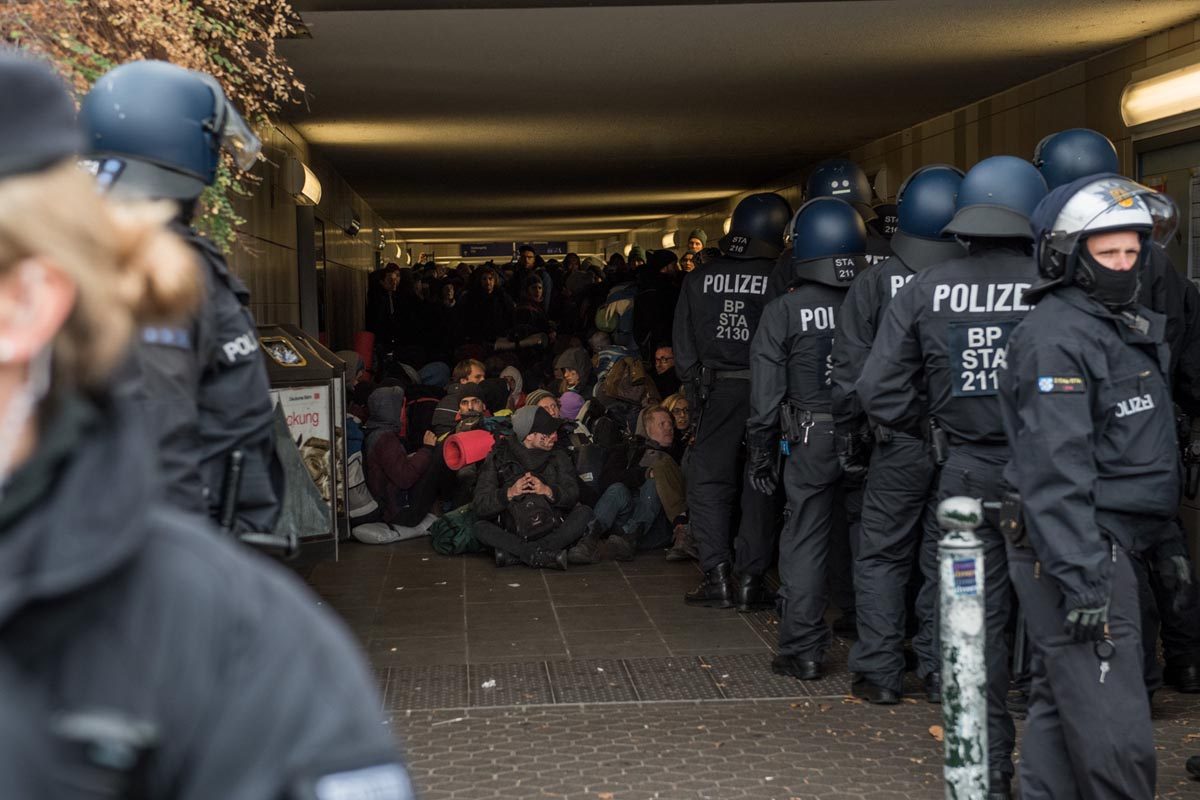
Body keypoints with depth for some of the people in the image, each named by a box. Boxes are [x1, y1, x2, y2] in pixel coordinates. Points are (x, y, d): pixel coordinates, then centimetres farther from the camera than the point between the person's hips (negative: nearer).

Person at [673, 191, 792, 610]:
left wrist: (694, 388, 12)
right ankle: (750, 580, 9)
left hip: (717, 390, 2)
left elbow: (683, 344, 4)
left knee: (708, 480, 10)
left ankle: (717, 575, 3)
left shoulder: (699, 278, 0)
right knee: (759, 485, 8)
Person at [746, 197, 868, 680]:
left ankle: (803, 651, 8)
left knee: (805, 540, 6)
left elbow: (766, 392, -4)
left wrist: (761, 455, 4)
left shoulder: (783, 311, -5)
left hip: (811, 440, -2)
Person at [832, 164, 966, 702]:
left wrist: (849, 435, 8)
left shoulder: (876, 281, -4)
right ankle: (942, 668, 14)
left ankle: (880, 668, 10)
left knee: (881, 555, 10)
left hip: (899, 441, -1)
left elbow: (850, 370, -3)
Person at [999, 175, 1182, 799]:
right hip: (1078, 555, -10)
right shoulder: (1056, 336, -15)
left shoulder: (1129, 325, 17)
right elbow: (1053, 468, -23)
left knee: (1058, 710, 16)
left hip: (1107, 548, 10)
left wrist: (1163, 536, 20)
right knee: (1115, 735, -8)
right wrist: (1080, 577, -26)